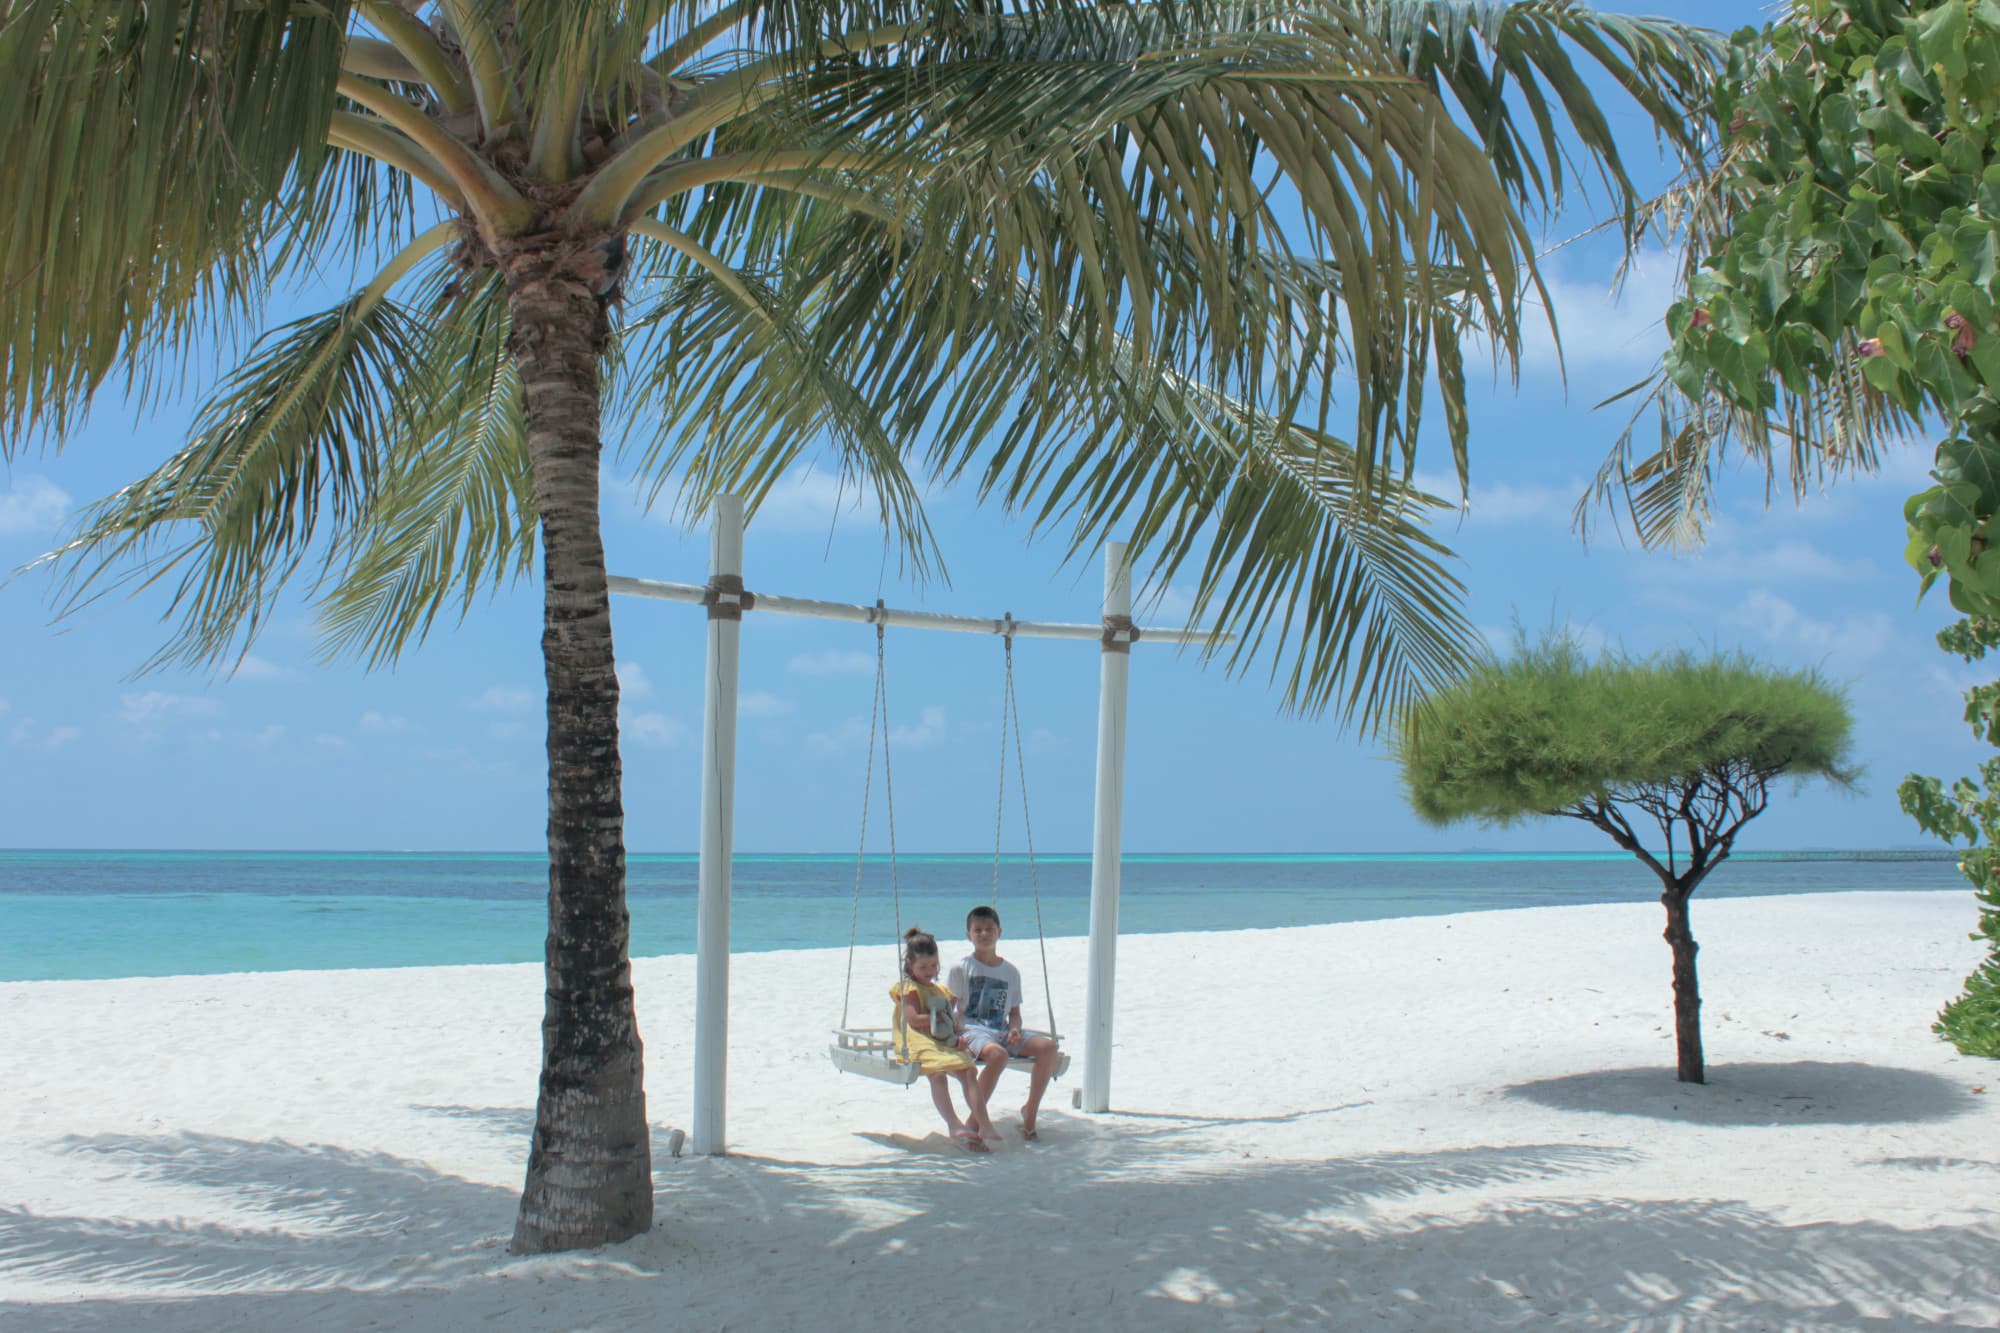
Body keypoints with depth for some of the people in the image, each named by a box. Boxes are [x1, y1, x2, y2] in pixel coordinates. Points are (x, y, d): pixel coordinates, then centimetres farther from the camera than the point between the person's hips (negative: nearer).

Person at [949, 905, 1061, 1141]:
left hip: (1002, 1032, 5)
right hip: (972, 1031, -5)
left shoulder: (1011, 971, 15)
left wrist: (1015, 1030, -5)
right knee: (998, 1054, -39)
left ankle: (1030, 1110, -6)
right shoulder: (961, 967, 3)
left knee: (1048, 1046, -20)